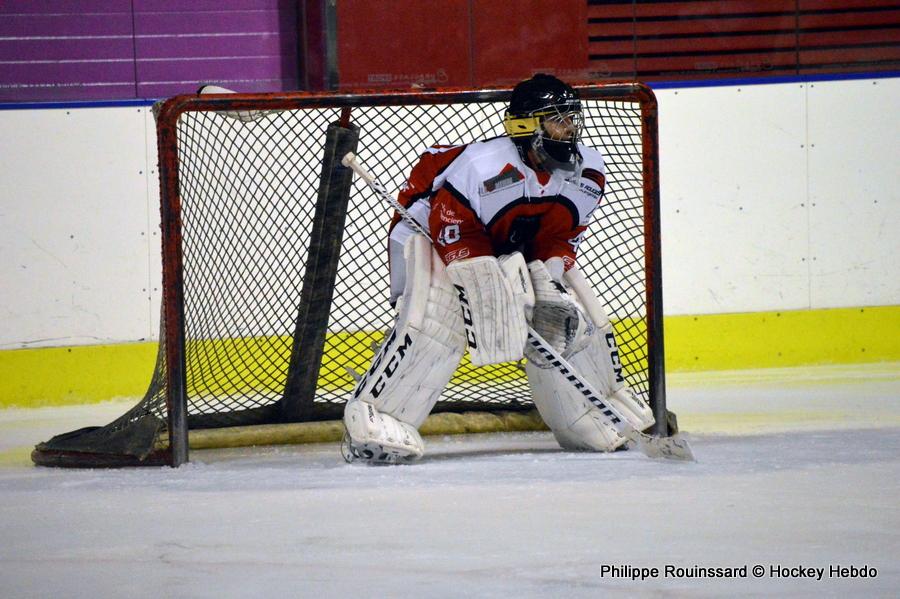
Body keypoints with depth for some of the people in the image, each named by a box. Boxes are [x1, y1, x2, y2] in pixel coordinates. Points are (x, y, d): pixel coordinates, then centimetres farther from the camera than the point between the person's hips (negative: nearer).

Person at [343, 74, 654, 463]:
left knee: (574, 317, 0)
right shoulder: (483, 165, -32)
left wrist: (549, 282, -19)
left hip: (513, 252, 7)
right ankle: (371, 417, -25)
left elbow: (561, 238, -4)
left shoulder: (588, 174, -11)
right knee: (435, 323, -28)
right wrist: (483, 287, -34)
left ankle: (598, 414, 19)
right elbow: (456, 232, -28)